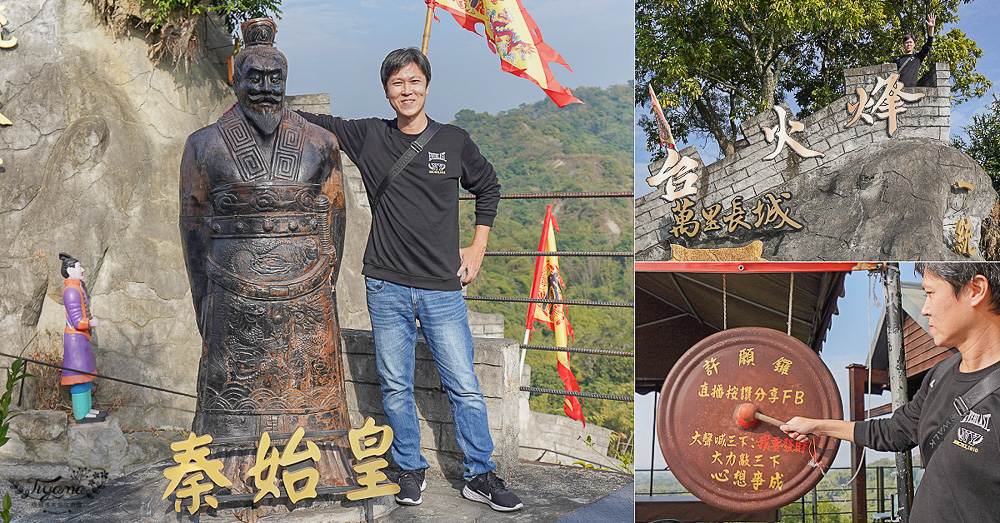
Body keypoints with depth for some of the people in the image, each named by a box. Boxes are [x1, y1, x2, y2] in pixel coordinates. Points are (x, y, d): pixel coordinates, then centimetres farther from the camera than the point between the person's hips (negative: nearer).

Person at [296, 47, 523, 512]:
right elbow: (313, 122, 12)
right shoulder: (368, 136, 3)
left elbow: (488, 188, 17)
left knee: (464, 388, 1)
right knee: (395, 386, 8)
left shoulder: (454, 141, 4)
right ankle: (410, 472, 25)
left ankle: (480, 477, 16)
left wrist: (477, 248, 11)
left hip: (443, 289, 0)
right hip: (387, 287, 1)